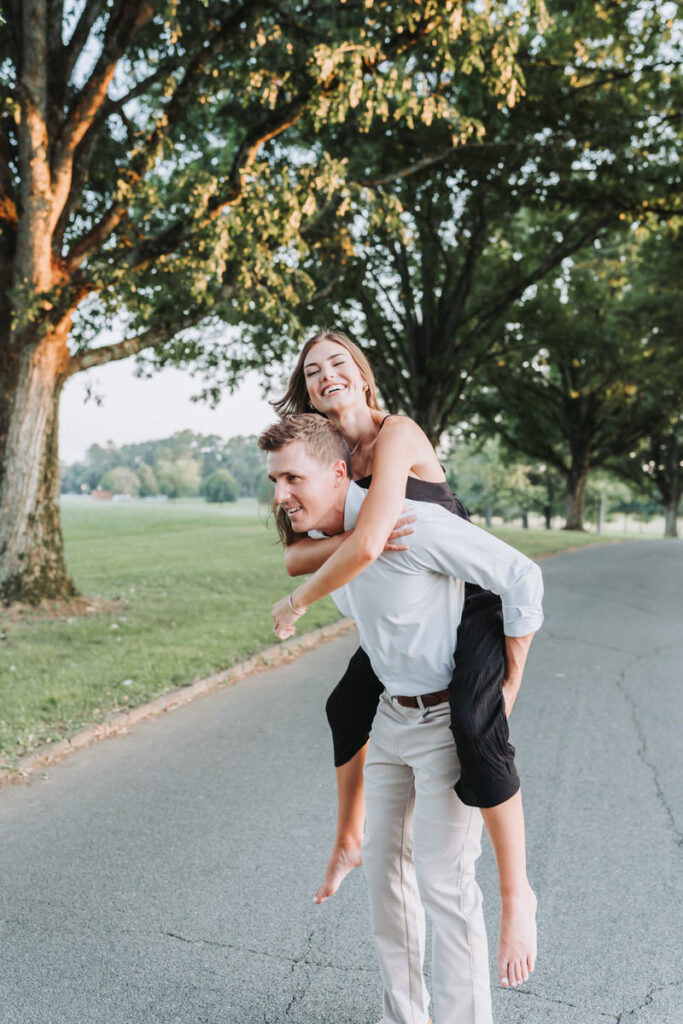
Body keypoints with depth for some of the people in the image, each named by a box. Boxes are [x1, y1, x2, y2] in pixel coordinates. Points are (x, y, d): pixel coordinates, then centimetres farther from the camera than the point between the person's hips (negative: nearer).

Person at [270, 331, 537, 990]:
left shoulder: (397, 434, -23)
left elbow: (364, 547, -36)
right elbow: (295, 554, -13)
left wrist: (295, 605, -21)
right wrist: (360, 538, -32)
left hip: (479, 605, -8)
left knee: (474, 726, -32)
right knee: (347, 706, 19)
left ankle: (516, 893, -9)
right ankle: (348, 843, 42)